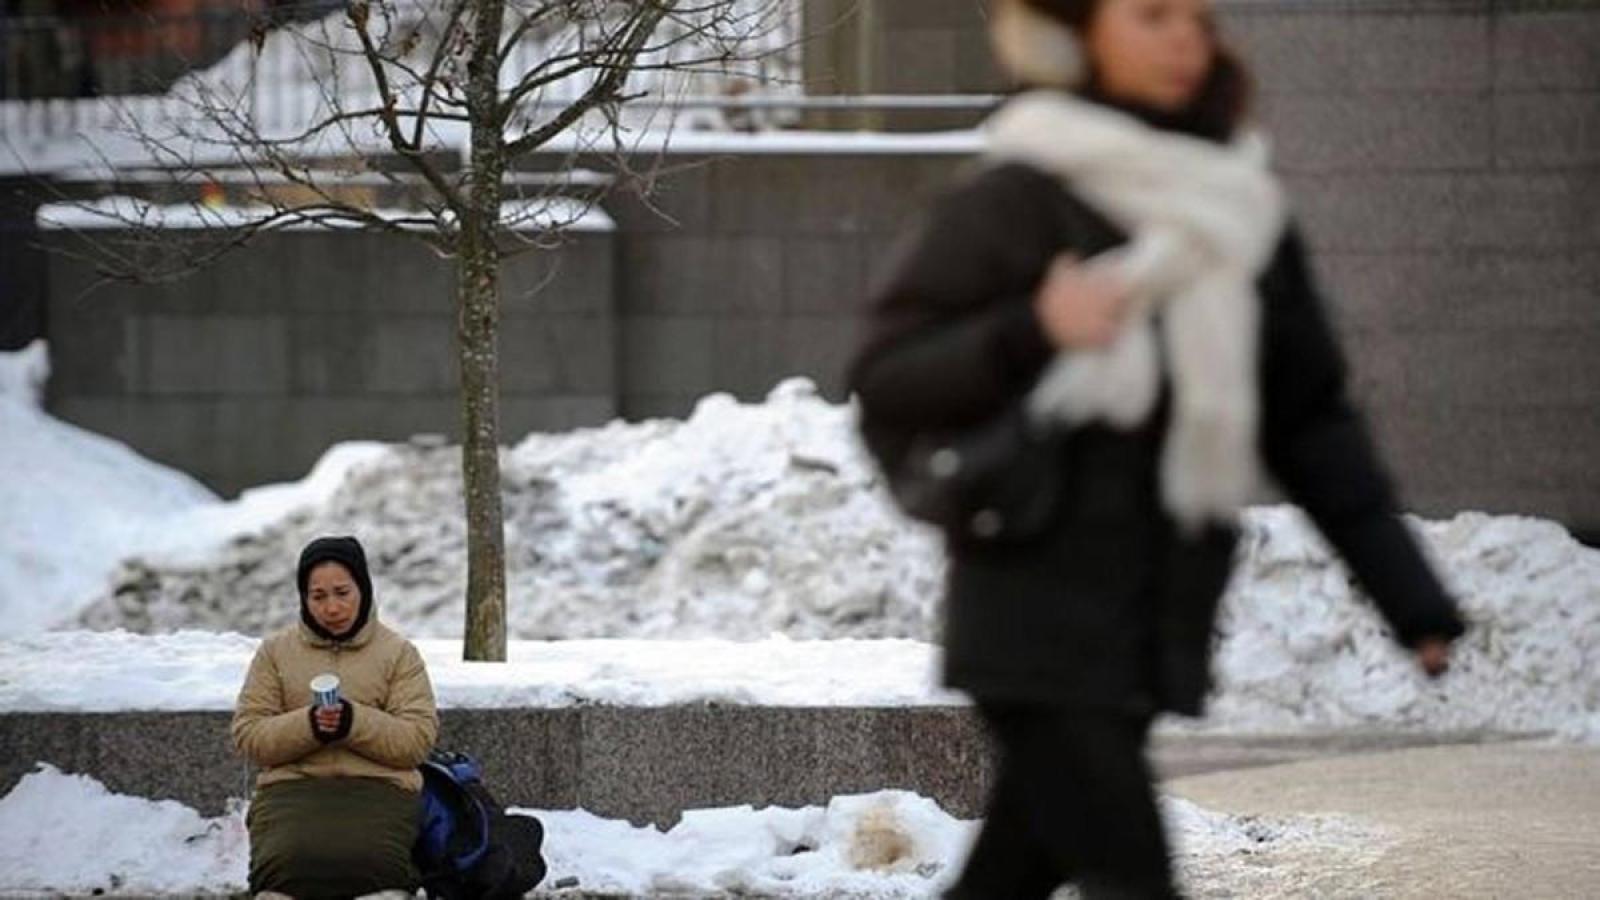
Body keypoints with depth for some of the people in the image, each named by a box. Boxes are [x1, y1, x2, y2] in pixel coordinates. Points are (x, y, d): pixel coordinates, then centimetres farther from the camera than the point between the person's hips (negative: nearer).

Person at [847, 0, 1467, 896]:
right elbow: (886, 375, -8)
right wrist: (1032, 332, -24)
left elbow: (1310, 416, 14)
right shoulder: (1018, 200, -7)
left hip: (1160, 619, 6)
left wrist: (1410, 592, 7)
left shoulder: (1238, 207, 11)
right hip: (1038, 611, -6)